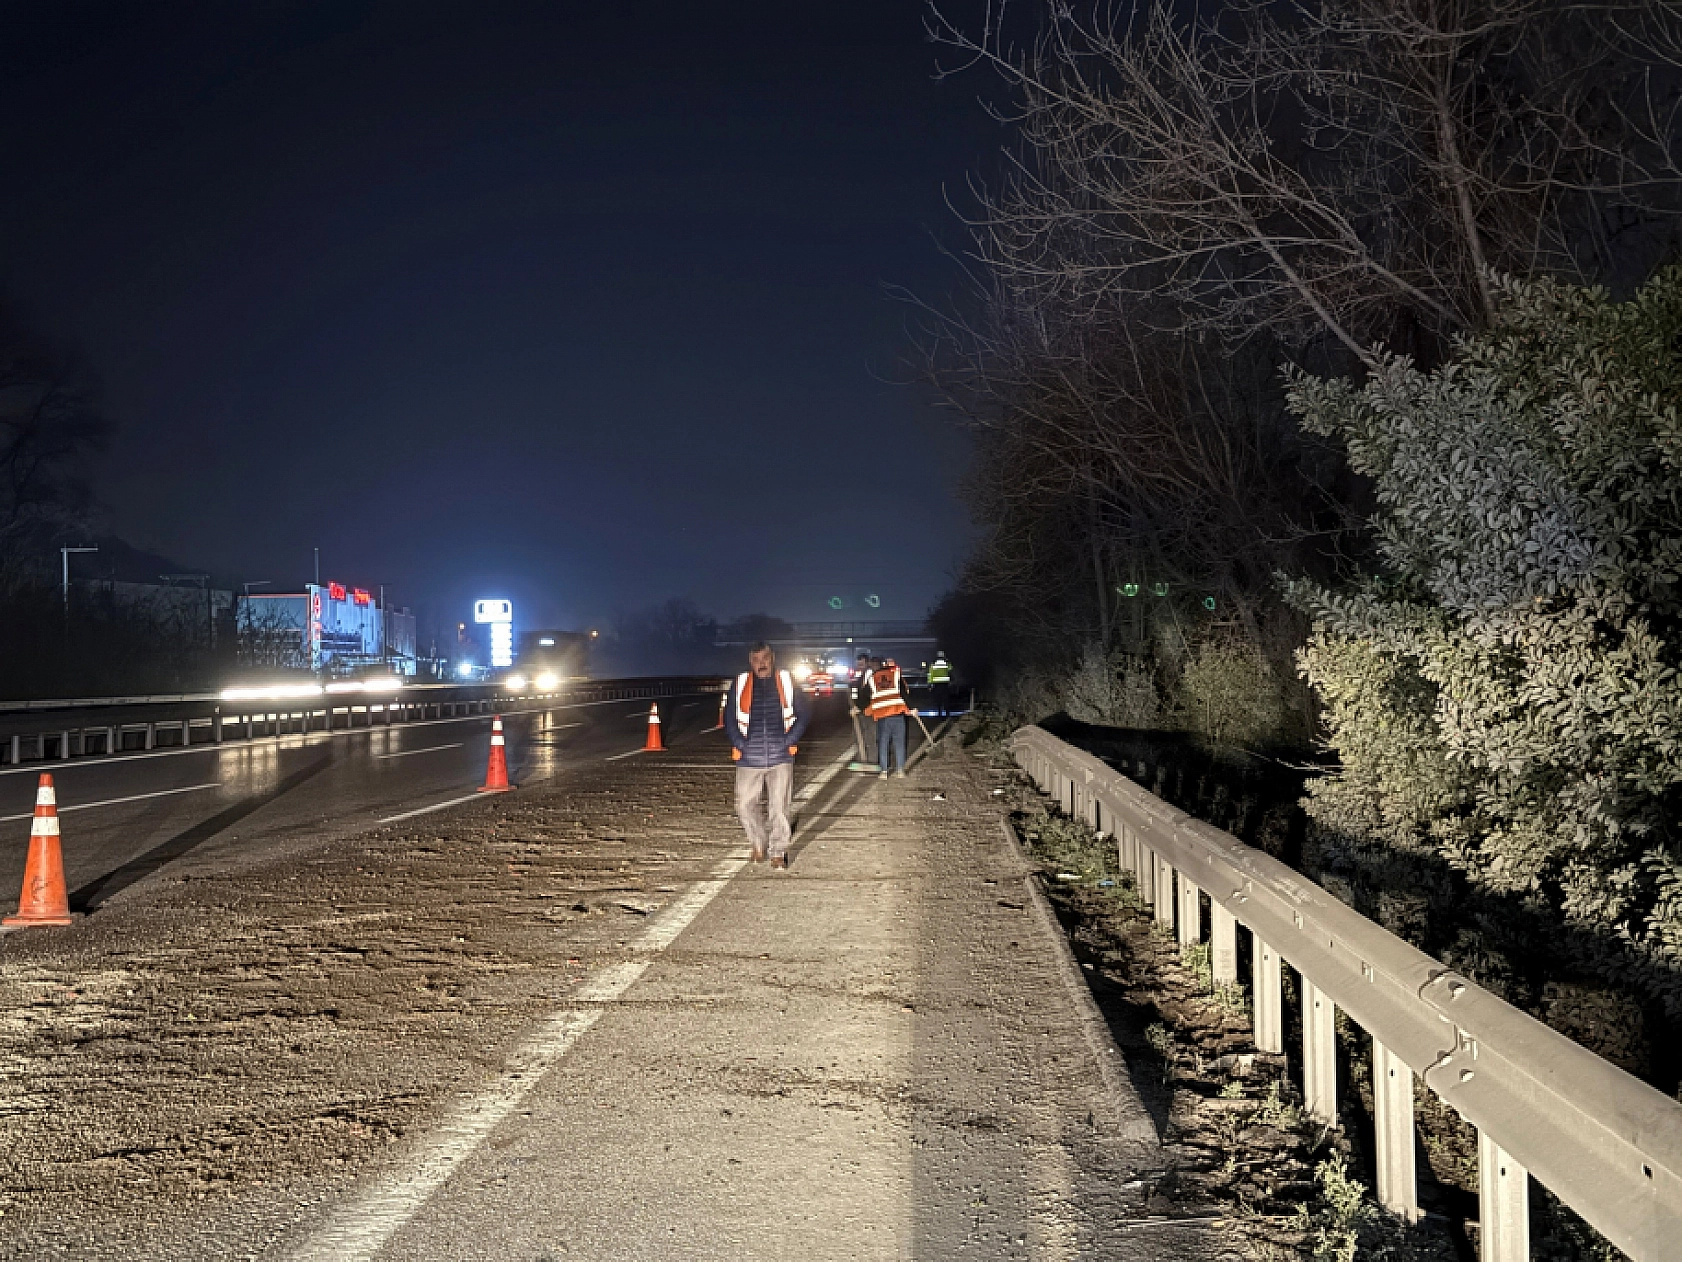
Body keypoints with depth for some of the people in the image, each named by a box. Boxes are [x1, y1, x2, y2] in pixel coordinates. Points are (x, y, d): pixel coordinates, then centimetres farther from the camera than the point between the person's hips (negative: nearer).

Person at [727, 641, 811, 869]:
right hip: (749, 757, 1)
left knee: (779, 807, 0)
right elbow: (729, 717, 11)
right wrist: (737, 744, 0)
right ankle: (758, 845, 26)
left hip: (780, 756, -1)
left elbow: (804, 713, 10)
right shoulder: (740, 684, 4)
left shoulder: (786, 682, 4)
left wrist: (791, 740, 1)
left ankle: (778, 852, 13)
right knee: (745, 805, 4)